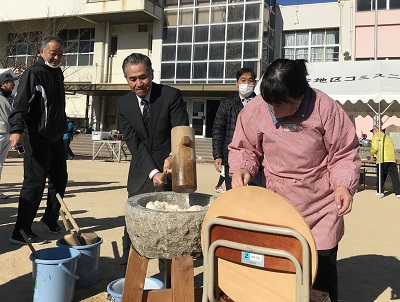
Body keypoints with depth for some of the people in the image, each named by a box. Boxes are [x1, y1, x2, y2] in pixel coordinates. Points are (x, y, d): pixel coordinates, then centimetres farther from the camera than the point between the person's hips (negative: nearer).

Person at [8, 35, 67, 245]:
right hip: (37, 139, -9)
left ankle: (50, 218, 36)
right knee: (34, 184, -7)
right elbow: (20, 104, -24)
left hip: (56, 138, 9)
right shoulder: (33, 74, -13)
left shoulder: (58, 73, 12)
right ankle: (21, 232, 3)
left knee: (59, 179, 17)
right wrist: (17, 129, -37)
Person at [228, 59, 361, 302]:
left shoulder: (325, 108, -17)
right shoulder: (255, 110, -13)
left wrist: (343, 185, -22)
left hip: (322, 204, -1)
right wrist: (240, 169, -18)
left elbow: (344, 154, -7)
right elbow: (244, 148, 1)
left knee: (322, 272, 9)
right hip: (277, 203, 2)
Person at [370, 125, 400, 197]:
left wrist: (372, 152, 16)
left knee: (381, 176, 7)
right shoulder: (388, 137, 25)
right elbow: (392, 146, 19)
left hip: (382, 159, -4)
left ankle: (380, 191, 14)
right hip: (392, 159, 4)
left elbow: (375, 148, -6)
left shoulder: (376, 136, 6)